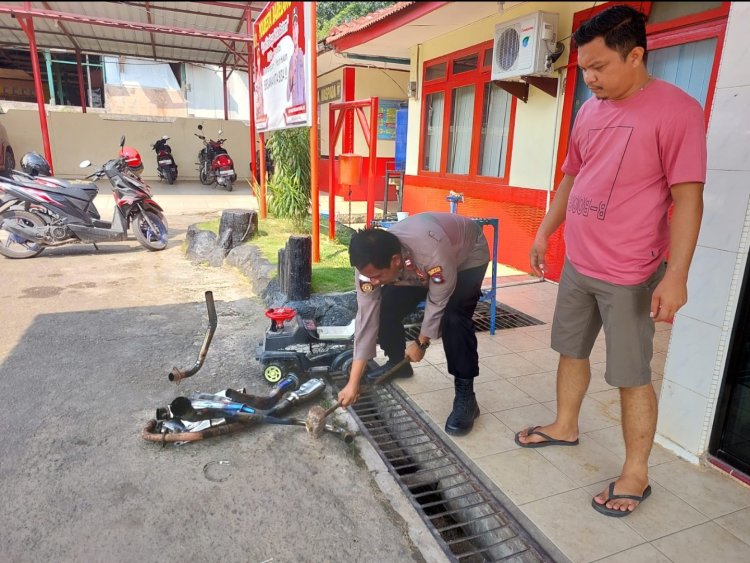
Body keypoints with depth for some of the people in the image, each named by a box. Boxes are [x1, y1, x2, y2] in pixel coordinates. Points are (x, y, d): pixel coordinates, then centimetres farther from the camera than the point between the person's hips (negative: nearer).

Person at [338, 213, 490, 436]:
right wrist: (353, 382, -25)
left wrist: (421, 343, -15)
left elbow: (438, 303, -30)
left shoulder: (432, 251, -46)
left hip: (467, 256, -5)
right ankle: (398, 363, 22)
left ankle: (465, 396, -15)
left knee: (453, 317, -28)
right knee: (385, 308, -7)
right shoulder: (369, 263, -29)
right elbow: (366, 318, -26)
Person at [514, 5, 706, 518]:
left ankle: (636, 473, 21)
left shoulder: (676, 110, -13)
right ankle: (565, 426, 40)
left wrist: (676, 276, -20)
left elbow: (688, 199, -16)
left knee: (632, 375, 4)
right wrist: (545, 232, 17)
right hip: (577, 265, 7)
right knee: (571, 350, 19)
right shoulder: (589, 111, 8)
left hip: (630, 275, -7)